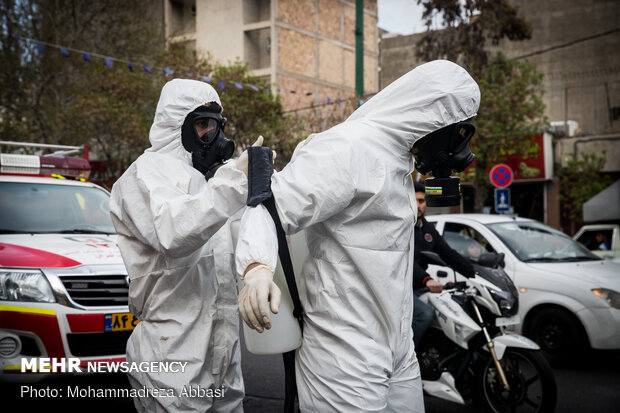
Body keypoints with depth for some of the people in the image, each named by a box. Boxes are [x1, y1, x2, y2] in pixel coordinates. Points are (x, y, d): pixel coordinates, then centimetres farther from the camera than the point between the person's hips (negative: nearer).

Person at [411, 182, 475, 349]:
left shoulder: (428, 228, 13)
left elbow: (449, 254, 14)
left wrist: (476, 274, 4)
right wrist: (426, 280, -44)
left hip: (418, 288, 8)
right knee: (426, 314, -29)